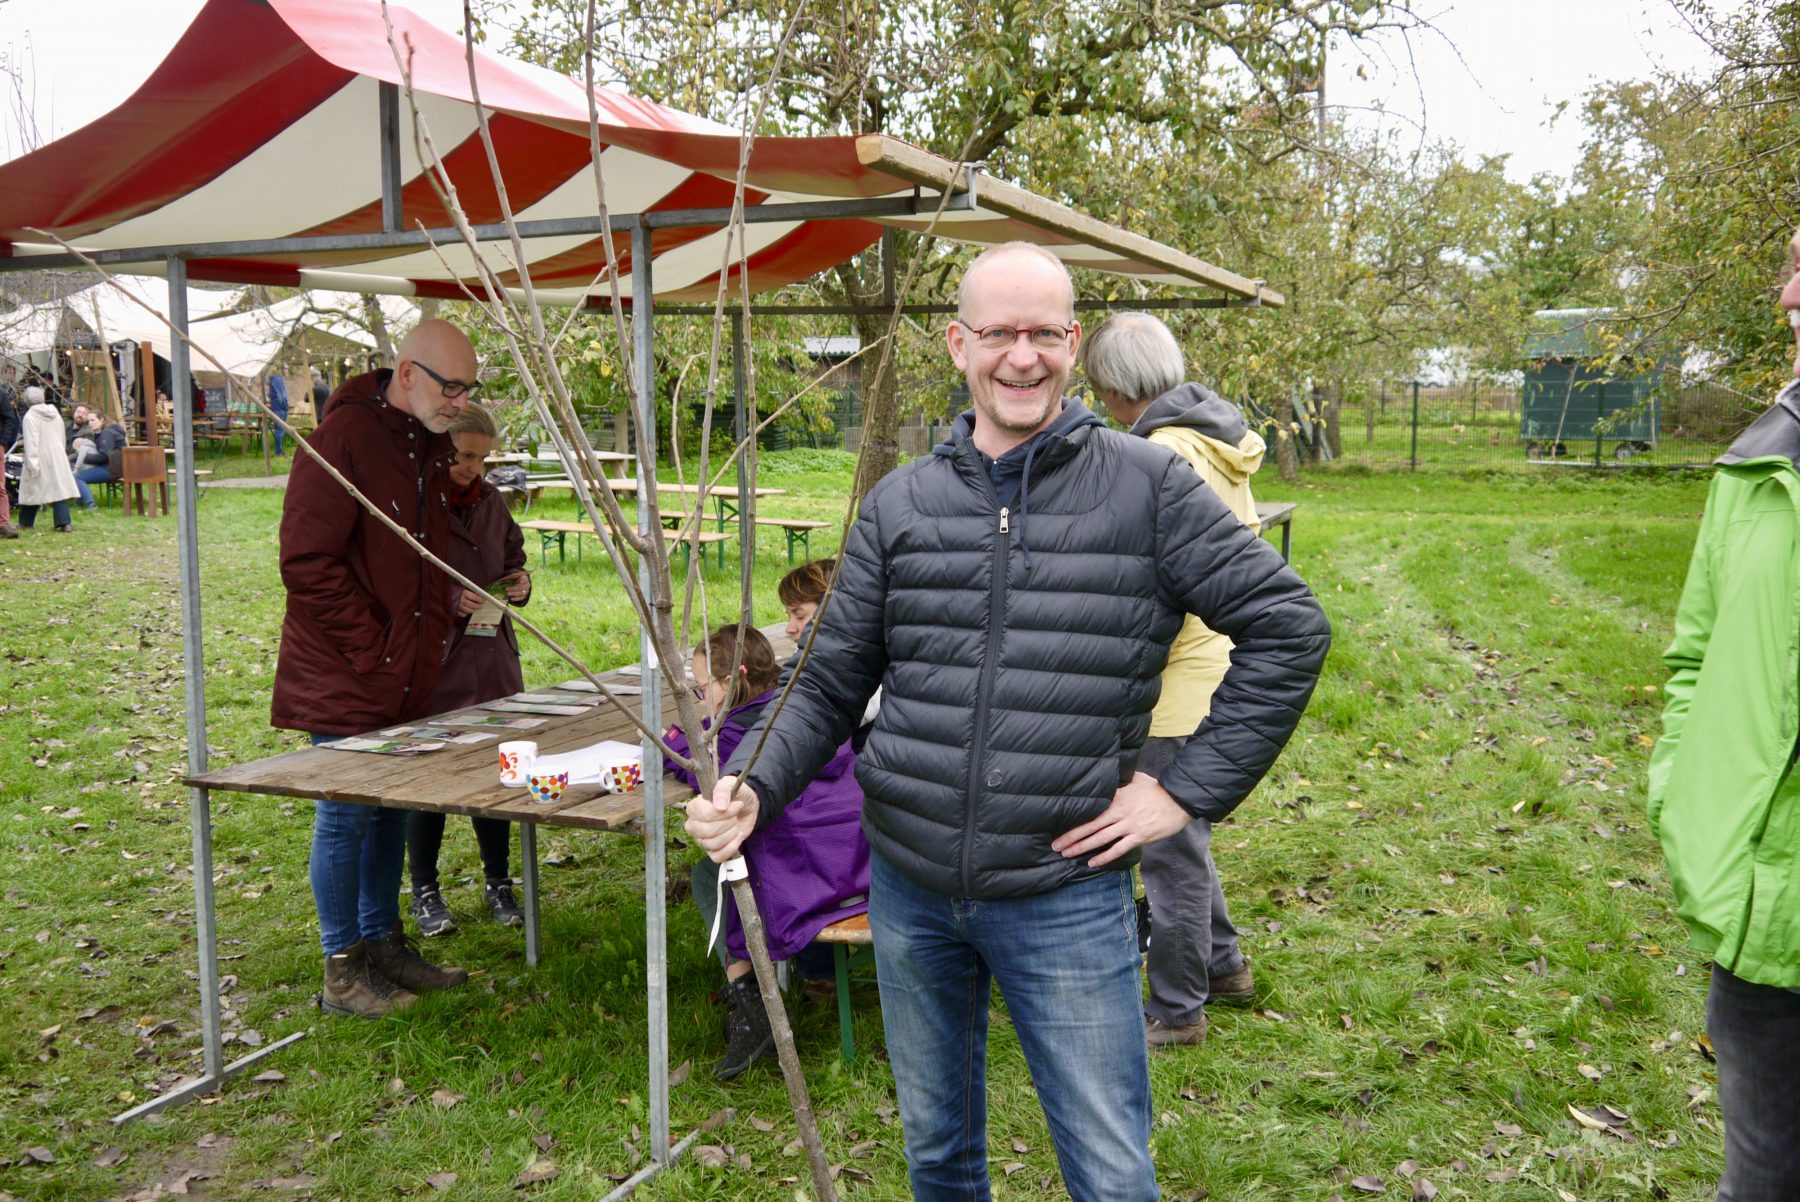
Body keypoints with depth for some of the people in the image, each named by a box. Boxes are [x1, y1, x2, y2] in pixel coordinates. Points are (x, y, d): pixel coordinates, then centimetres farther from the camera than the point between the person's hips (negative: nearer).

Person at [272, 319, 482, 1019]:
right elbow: (307, 562, -20)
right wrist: (372, 648, -17)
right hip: (346, 677, -8)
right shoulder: (345, 439, -16)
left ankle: (382, 946, 29)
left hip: (408, 677, 8)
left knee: (392, 810, 15)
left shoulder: (433, 448, 11)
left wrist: (435, 630, 11)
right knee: (346, 817, 0)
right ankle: (342, 971, 12)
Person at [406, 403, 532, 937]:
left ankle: (498, 884, 24)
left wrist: (519, 581, 0)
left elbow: (512, 558, 22)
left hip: (491, 660, 6)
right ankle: (424, 892, 19)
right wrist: (450, 600, -22)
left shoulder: (491, 501, 11)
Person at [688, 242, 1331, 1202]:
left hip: (1066, 897, -3)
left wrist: (1191, 789, -8)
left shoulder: (1148, 488, -7)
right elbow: (832, 684, 6)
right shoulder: (899, 504, 2)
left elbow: (1288, 627, -4)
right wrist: (753, 787, -11)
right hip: (908, 887, 3)